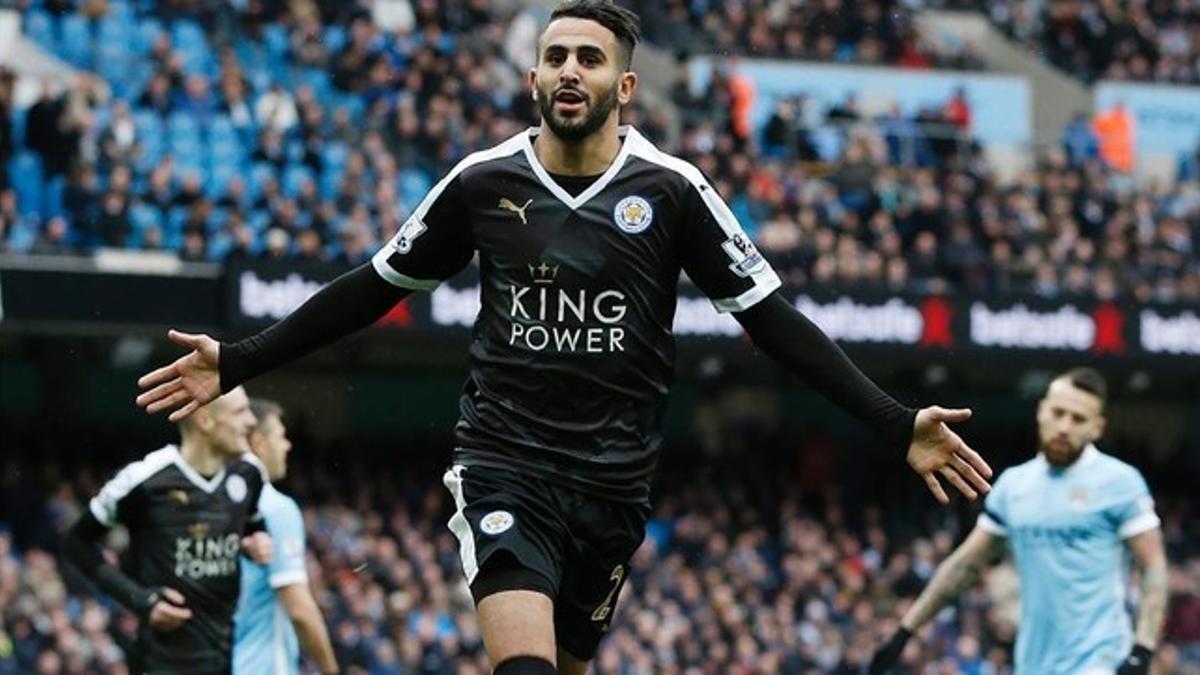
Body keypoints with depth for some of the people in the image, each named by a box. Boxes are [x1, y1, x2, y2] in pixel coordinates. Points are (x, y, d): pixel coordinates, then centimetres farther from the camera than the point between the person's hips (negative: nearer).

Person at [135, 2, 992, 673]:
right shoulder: (483, 183, -2)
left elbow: (773, 319, -3)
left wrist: (896, 423, -11)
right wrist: (236, 363, 6)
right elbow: (374, 288, 9)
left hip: (612, 479, 2)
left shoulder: (672, 191, -4)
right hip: (504, 462, -2)